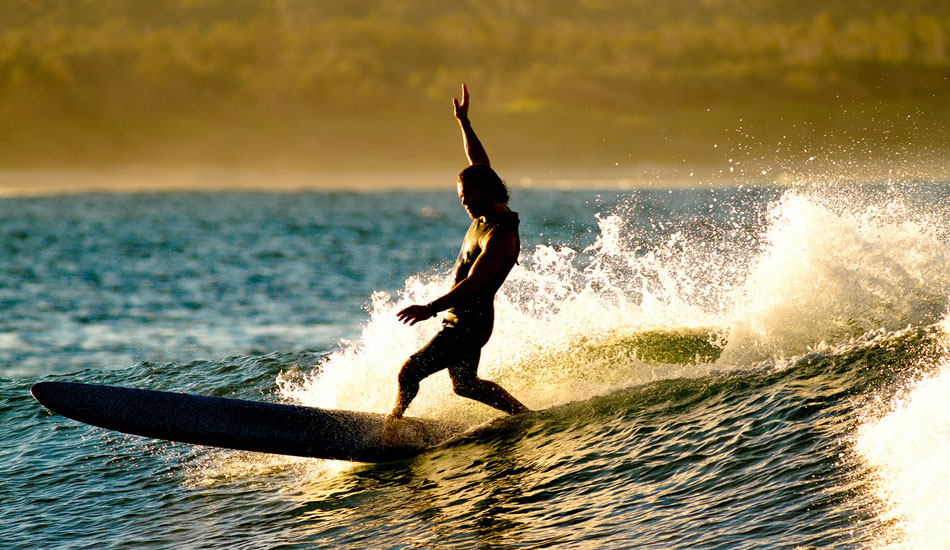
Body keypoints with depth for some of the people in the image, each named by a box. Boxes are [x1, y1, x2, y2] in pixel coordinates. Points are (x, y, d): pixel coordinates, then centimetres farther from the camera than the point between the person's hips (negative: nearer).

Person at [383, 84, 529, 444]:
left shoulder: (500, 237, -24)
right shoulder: (490, 212, 3)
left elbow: (473, 284, -32)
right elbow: (480, 164, 18)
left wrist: (432, 308, -41)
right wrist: (464, 123, 16)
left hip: (469, 323, -11)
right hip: (460, 317, 11)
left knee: (410, 371, -13)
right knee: (465, 384, 25)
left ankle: (390, 428, -1)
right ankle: (524, 415, 36)